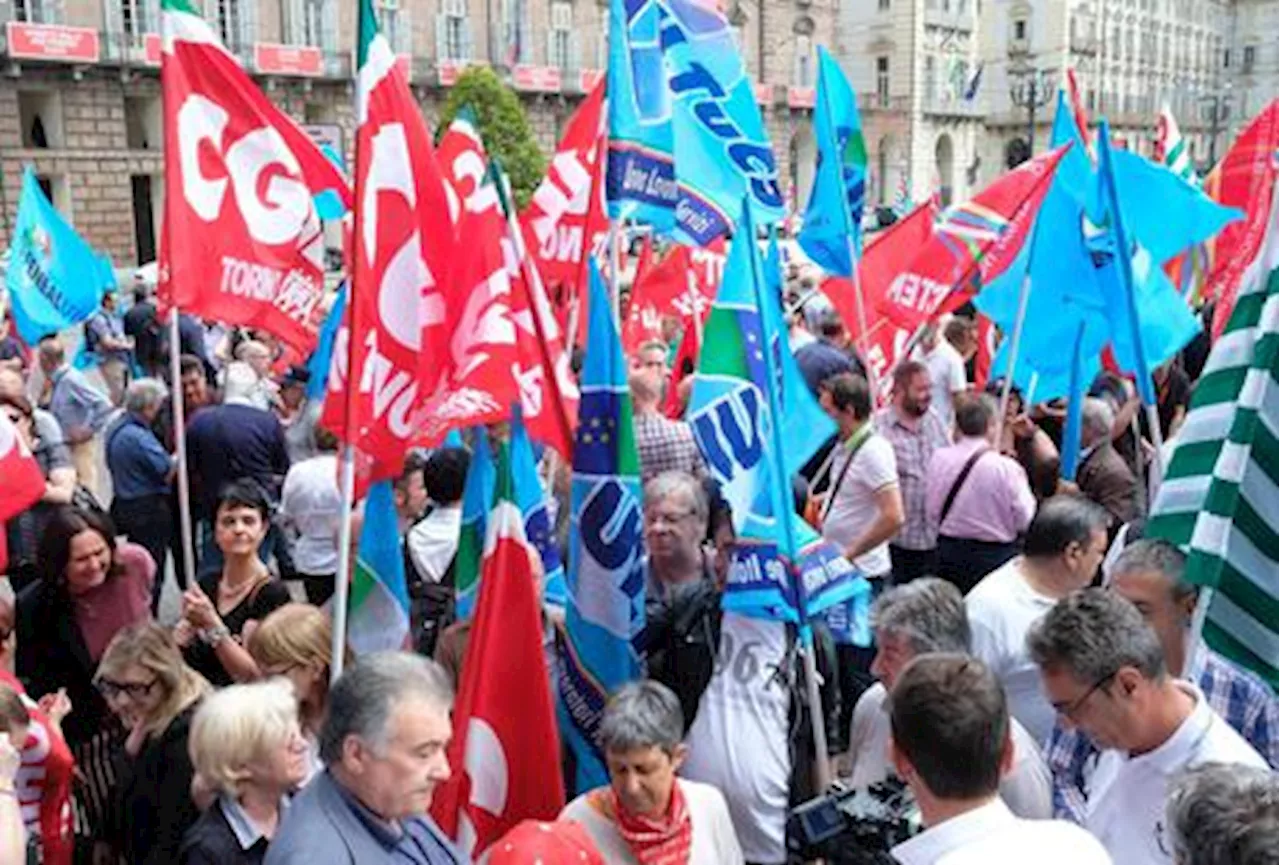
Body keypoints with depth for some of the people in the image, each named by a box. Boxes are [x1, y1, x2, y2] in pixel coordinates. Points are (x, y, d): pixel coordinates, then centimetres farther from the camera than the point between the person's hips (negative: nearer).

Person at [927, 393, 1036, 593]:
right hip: (994, 557, -4)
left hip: (949, 554, 4)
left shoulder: (939, 459, -8)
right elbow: (1025, 520, -12)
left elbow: (932, 512, 1)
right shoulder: (1006, 468, -19)